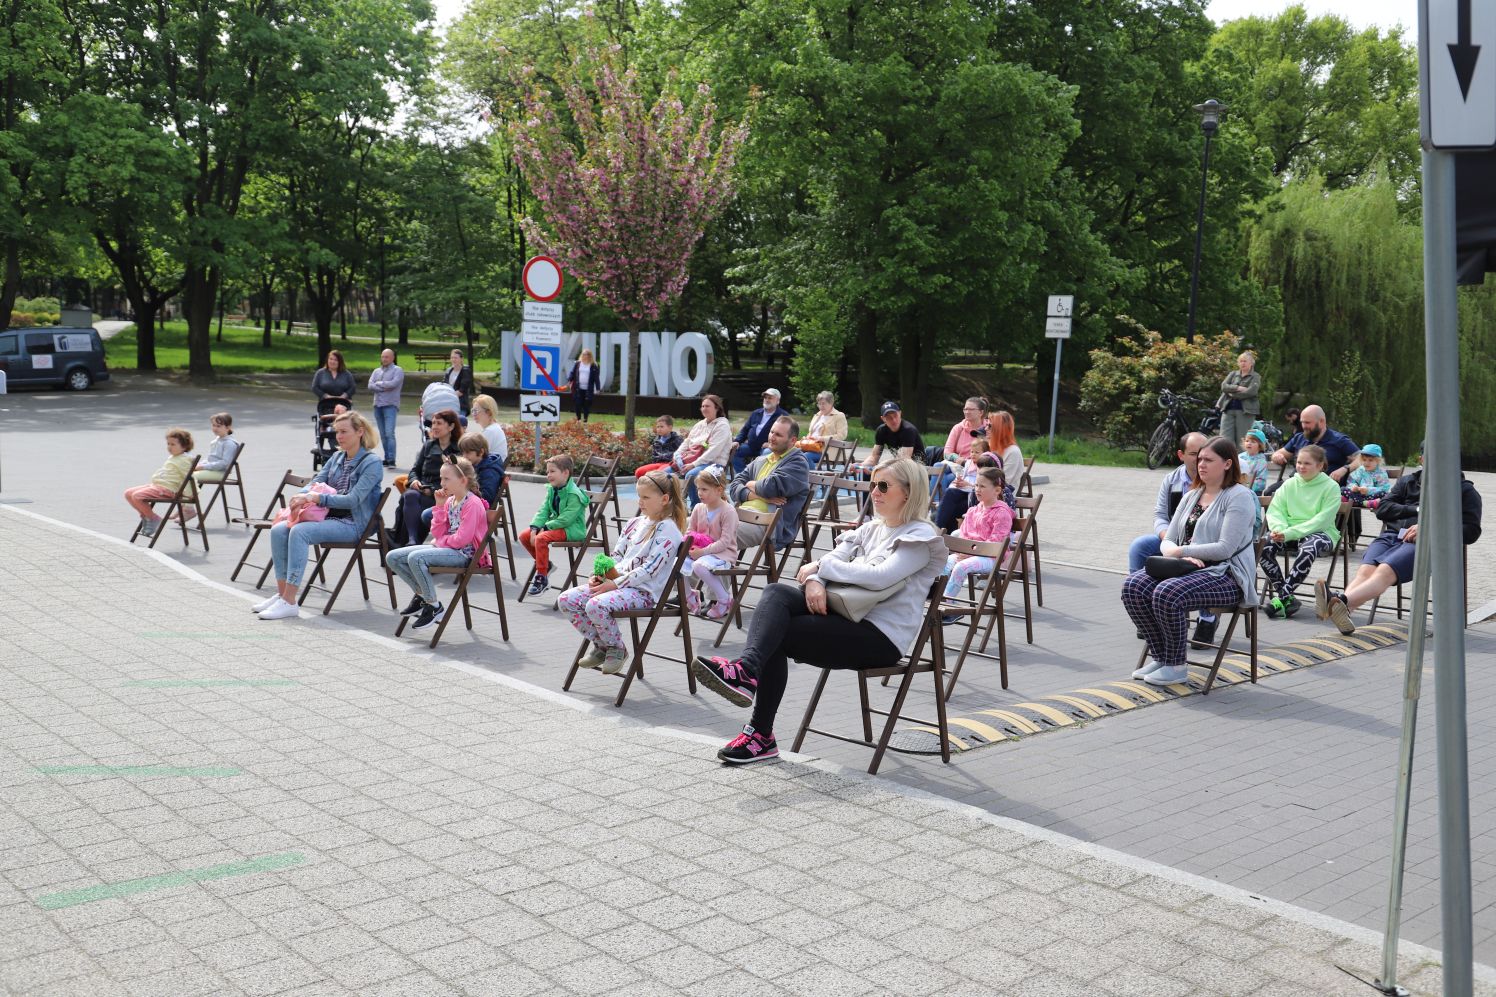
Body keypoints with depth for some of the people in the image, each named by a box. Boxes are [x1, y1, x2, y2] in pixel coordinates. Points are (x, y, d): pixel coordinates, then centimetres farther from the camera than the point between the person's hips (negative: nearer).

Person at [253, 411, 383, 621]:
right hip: (329, 517, 8)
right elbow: (316, 482, 12)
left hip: (352, 523, -8)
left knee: (299, 531, -30)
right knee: (278, 530, -13)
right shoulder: (337, 457, 14)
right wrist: (301, 496, -12)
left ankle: (289, 603, -29)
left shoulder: (371, 463, -10)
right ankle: (281, 594, -8)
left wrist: (315, 497, -26)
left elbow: (352, 500, -19)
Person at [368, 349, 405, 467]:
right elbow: (370, 387, 5)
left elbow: (393, 384, -14)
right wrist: (385, 387, -7)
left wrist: (378, 384, -2)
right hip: (377, 405, 6)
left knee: (389, 434, -16)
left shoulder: (397, 370, 3)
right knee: (383, 435, 7)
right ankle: (387, 458, 12)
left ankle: (391, 460, -19)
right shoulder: (376, 371, 18)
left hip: (390, 405, -6)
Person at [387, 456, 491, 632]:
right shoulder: (449, 501, 12)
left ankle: (434, 607, -19)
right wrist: (439, 506, 1)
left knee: (415, 557, -32)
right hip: (445, 547, 9)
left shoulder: (473, 503, -14)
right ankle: (421, 595, 13)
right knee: (393, 558, 2)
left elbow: (462, 539, -20)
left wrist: (440, 541, -5)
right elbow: (437, 533, 8)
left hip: (464, 553, -9)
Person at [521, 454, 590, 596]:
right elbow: (543, 510, 5)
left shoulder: (574, 494, -20)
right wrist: (535, 528, -10)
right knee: (524, 536, 1)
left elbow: (566, 519, -25)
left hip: (572, 529, -9)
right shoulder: (552, 490, 8)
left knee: (541, 538, -31)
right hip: (556, 525, 9)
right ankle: (545, 564, 16)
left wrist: (546, 527, -21)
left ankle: (542, 577, -20)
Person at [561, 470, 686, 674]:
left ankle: (616, 649, -6)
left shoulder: (667, 529, -9)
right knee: (566, 600, -7)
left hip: (644, 591, -9)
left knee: (596, 605, -34)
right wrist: (600, 575, -1)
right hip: (616, 583, 9)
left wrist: (615, 584, -19)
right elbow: (616, 556, 20)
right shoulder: (635, 523, 17)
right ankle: (601, 646, 9)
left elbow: (649, 569, -17)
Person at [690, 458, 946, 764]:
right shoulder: (870, 529, 23)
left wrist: (820, 566, -10)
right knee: (777, 592, -21)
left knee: (776, 635, -22)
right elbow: (831, 560, 11)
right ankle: (747, 667, -40)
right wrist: (814, 581, -14)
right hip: (849, 616, 7)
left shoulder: (920, 537, -3)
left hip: (882, 635, -7)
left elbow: (880, 576, -19)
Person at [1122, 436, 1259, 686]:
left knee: (1167, 594, -33)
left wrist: (1181, 551, -14)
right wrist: (1175, 553, -12)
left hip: (1225, 574, -7)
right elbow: (1168, 541, 13)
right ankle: (1159, 656, -4)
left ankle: (1176, 665, -14)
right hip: (1187, 569, 8)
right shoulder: (1191, 496, 18)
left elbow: (1225, 548, -16)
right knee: (1133, 586, -17)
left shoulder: (1239, 496, -6)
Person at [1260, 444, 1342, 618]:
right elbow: (1275, 511, 7)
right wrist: (1279, 529, -18)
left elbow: (1322, 520, -13)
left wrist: (1289, 533, -23)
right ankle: (1288, 598, -22)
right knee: (1262, 545, -27)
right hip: (1287, 533, 4)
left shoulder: (1331, 487, -2)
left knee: (1308, 548, -40)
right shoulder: (1289, 484, 12)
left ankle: (1282, 597, -35)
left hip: (1321, 533, -4)